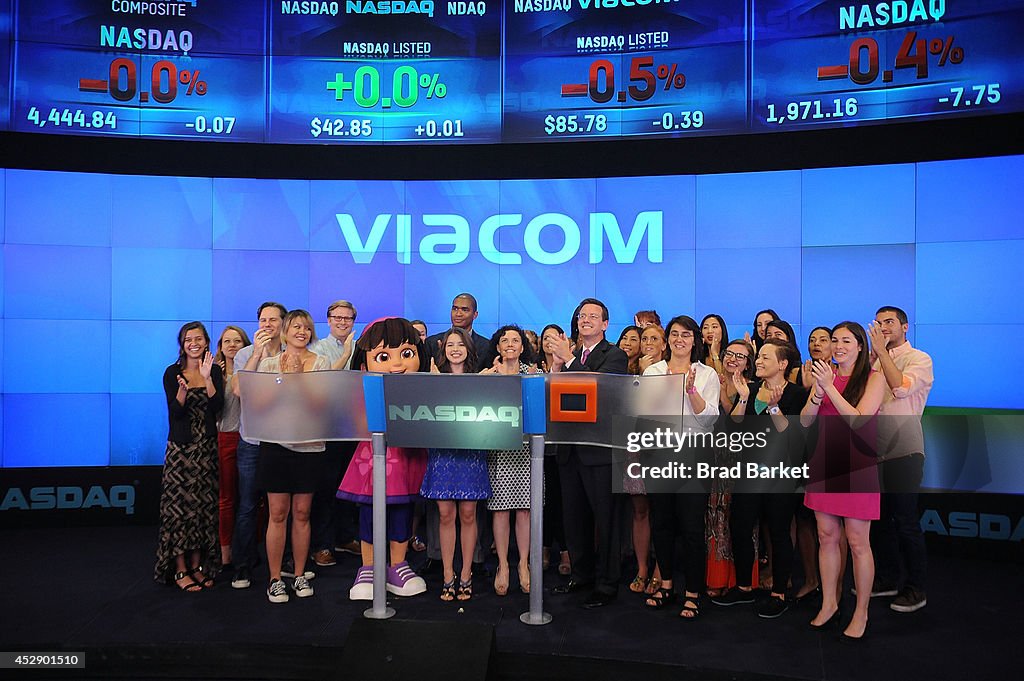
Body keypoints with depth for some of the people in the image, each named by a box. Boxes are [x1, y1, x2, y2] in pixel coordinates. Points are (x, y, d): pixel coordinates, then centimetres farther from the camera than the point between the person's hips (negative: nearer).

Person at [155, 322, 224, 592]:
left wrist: (207, 377, -19)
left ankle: (197, 565, 16)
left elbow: (217, 406, -8)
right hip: (180, 447, -3)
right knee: (179, 504, -4)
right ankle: (180, 570, 4)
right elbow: (174, 412, -9)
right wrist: (182, 390, -27)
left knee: (204, 504, 6)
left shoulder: (214, 370, 5)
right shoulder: (173, 373, -1)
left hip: (207, 447, 3)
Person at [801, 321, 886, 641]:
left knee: (857, 542, 1)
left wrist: (830, 387, -20)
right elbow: (804, 421, 3)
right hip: (825, 461, 5)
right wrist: (818, 391, -13)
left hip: (856, 464, -4)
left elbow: (857, 420, -17)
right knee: (827, 536, 11)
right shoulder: (825, 375, 8)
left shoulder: (873, 378, -5)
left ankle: (861, 613, 15)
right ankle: (829, 604, 24)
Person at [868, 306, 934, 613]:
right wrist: (876, 352, -3)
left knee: (905, 520, -3)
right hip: (876, 449, 6)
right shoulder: (874, 359, 15)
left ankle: (916, 588, 9)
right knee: (879, 517, 12)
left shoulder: (919, 359, -3)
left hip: (903, 450, -6)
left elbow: (902, 387, -21)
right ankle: (887, 578, 26)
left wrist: (881, 350, -15)